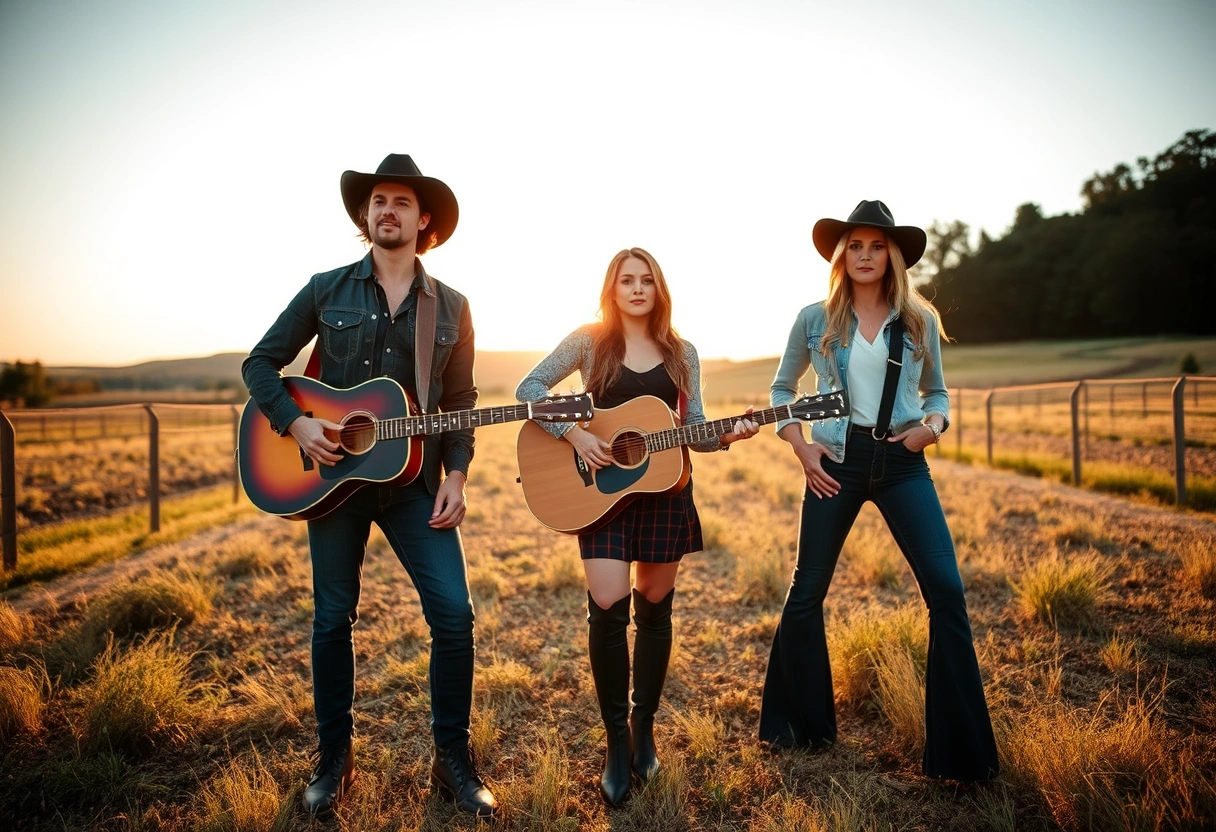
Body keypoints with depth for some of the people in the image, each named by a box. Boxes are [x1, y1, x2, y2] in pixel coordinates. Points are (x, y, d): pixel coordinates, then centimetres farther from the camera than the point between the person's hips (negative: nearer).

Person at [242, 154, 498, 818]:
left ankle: (453, 759, 10)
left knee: (454, 613, -7)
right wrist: (296, 422, -11)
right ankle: (334, 758, 26)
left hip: (415, 480, 1)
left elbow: (460, 404, 8)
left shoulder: (450, 307, 6)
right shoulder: (326, 290, 3)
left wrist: (455, 476, -4)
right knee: (333, 619, 8)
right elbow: (260, 363, 6)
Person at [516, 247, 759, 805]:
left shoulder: (681, 353, 7)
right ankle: (616, 740, 5)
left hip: (664, 490, 3)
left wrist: (726, 435, -13)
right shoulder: (589, 341, -1)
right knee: (607, 608, -12)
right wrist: (574, 434, -18)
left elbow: (693, 429, 7)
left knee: (654, 609, 9)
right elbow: (529, 388, -6)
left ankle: (643, 725, 27)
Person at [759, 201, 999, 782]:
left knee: (946, 590, -9)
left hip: (902, 463, 1)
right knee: (808, 589, 6)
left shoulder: (919, 321, 5)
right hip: (836, 463, 0)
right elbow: (781, 389, 13)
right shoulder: (815, 320, 2)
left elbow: (936, 391, 16)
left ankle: (960, 751, 5)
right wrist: (800, 447, -1)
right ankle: (799, 726, 28)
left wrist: (934, 424, -6)